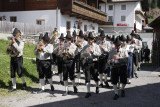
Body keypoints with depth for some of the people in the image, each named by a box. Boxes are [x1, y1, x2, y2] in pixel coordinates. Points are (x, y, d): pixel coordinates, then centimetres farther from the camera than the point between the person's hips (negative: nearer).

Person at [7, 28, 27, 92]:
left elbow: (19, 50, -24)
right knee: (12, 73, 5)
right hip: (12, 58, 6)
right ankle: (14, 87, 12)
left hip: (18, 58, -6)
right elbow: (8, 52, 14)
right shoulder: (12, 42, 11)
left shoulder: (21, 42, -6)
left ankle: (24, 83, 18)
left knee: (19, 72, -7)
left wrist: (14, 43, -26)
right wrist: (8, 49, -9)